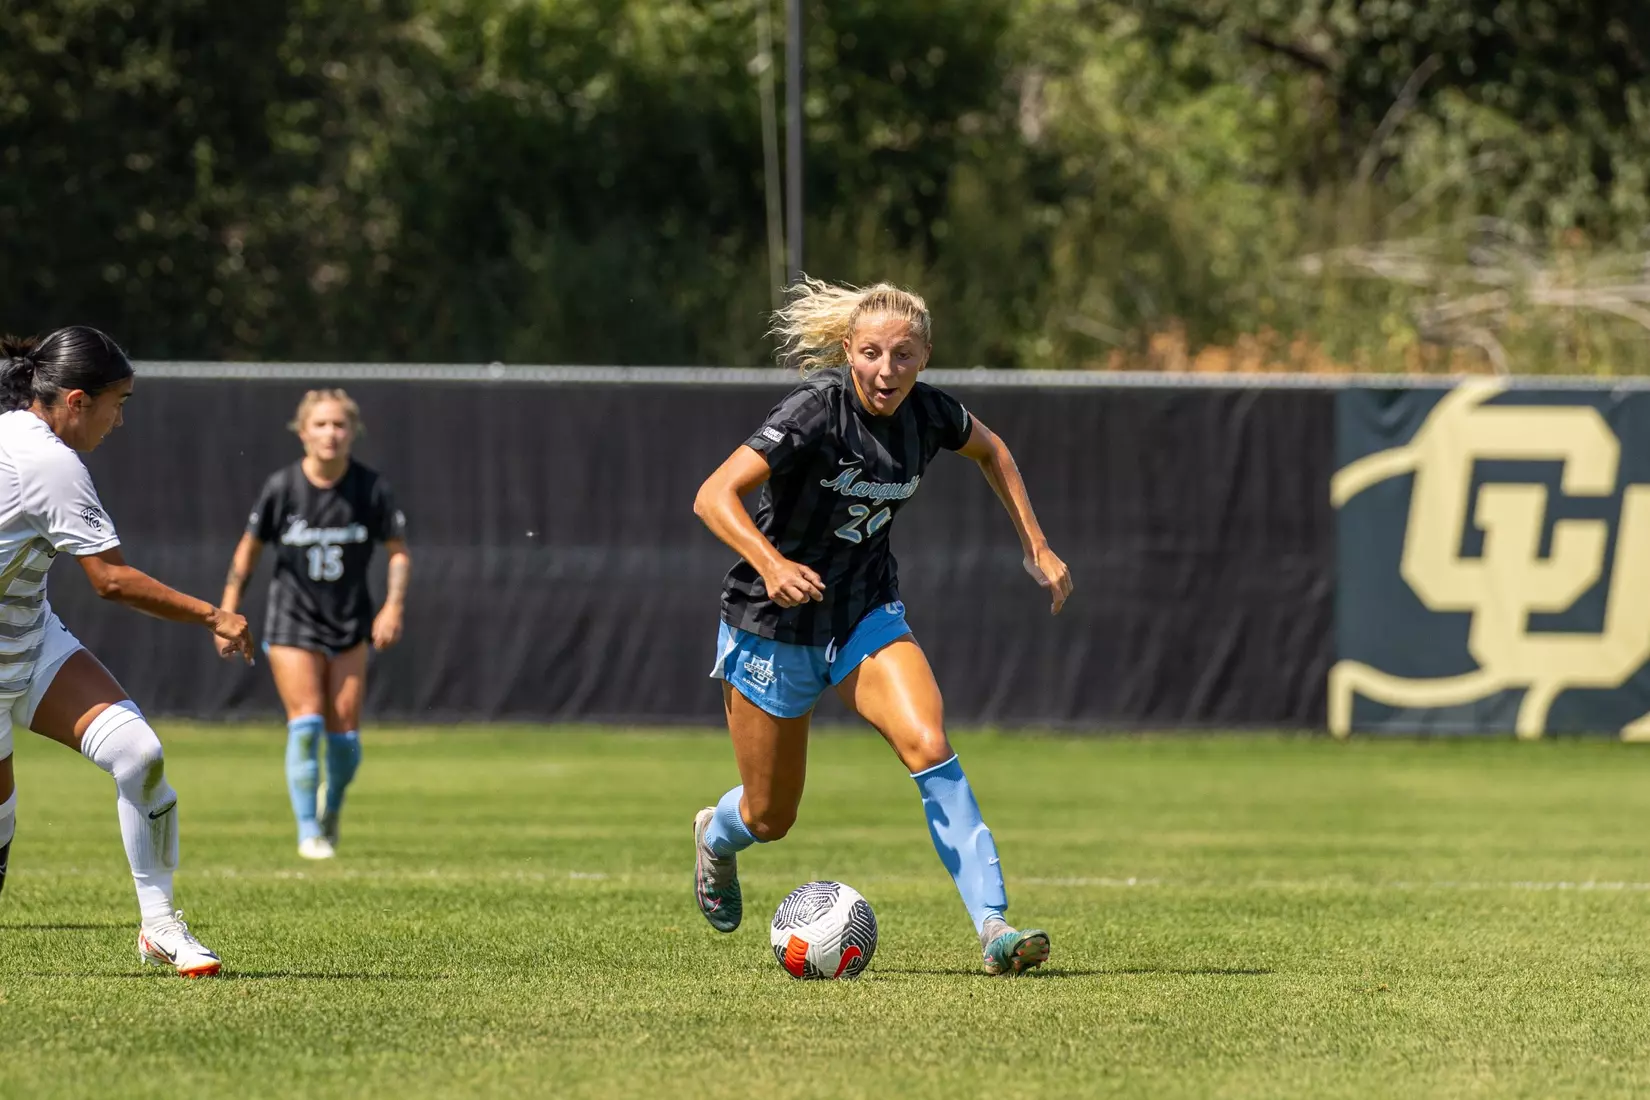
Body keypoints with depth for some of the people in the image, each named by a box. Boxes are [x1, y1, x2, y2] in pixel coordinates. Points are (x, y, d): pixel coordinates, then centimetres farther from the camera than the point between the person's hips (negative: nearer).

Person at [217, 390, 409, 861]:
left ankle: (332, 803, 31)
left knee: (345, 732, 1)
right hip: (293, 622, -2)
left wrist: (393, 606, -12)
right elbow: (249, 550, 2)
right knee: (306, 721, -14)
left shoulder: (371, 489, -7)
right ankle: (308, 831, -7)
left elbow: (399, 552, 2)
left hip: (349, 624, 2)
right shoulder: (282, 487, -9)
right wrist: (228, 615, 1)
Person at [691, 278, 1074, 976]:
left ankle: (992, 926, -27)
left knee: (929, 747, -24)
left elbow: (990, 451, 16)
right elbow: (714, 495, -33)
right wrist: (770, 563, -50)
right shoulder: (817, 412, -25)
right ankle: (716, 837, 48)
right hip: (774, 627, -3)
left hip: (866, 617, 3)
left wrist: (1036, 546, 9)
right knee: (770, 819, 9)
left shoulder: (928, 414, -9)